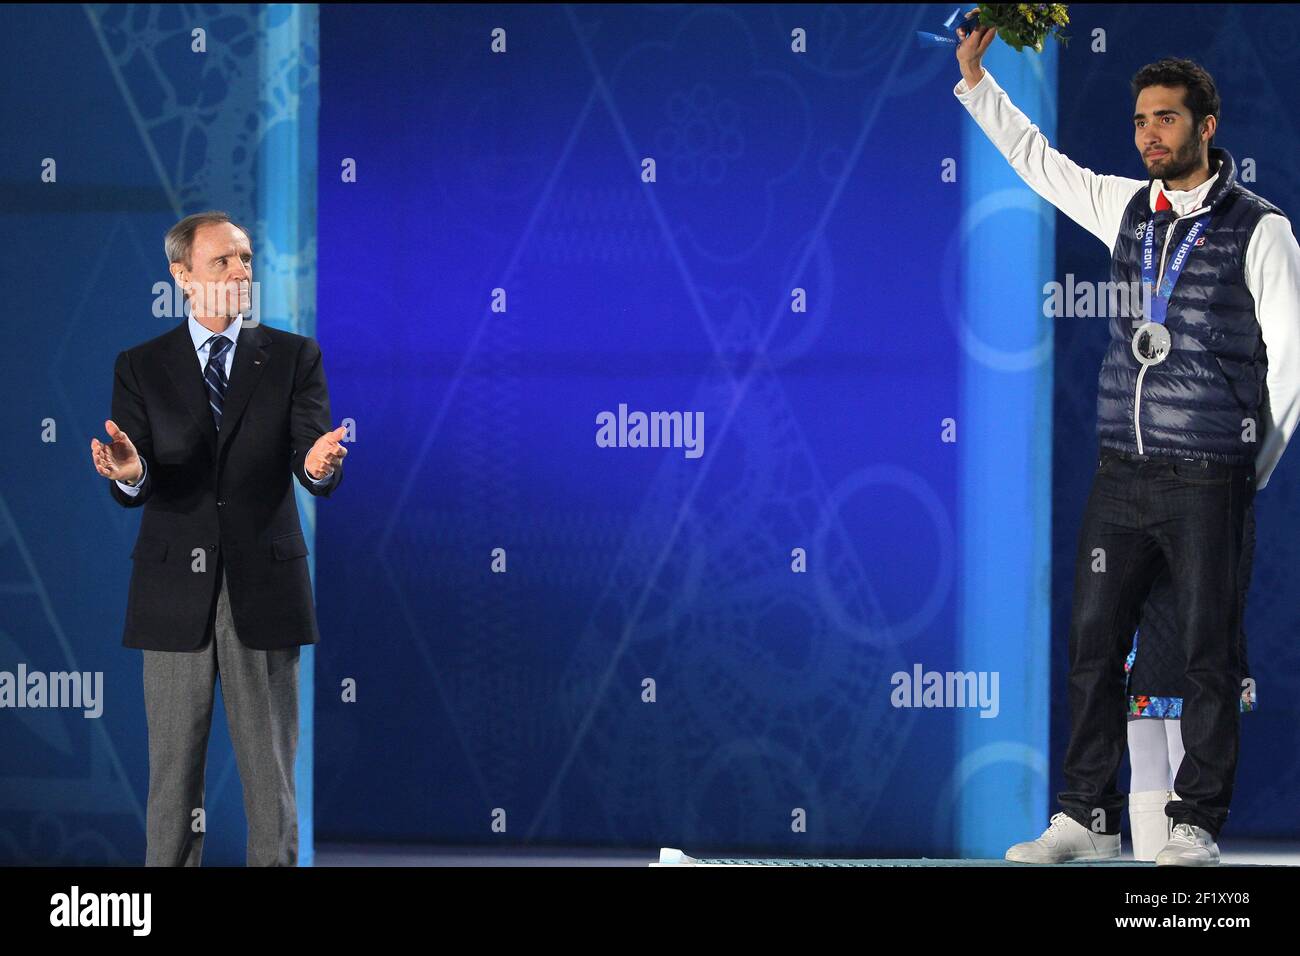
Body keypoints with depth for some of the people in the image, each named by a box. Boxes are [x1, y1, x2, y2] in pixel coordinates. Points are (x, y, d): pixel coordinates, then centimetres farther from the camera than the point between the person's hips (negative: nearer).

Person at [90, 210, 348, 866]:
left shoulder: (293, 358, 4)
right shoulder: (141, 367, 4)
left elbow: (317, 472, -7)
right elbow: (135, 489, -3)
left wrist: (318, 465, -32)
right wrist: (129, 474, -28)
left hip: (264, 588, 0)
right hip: (174, 590, 0)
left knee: (271, 771, 4)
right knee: (173, 767, 5)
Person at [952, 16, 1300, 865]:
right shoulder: (1129, 208, 11)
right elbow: (1037, 160, 24)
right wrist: (975, 77, 19)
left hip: (1208, 481, -5)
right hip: (1122, 473, 5)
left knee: (1209, 657, 0)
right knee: (1094, 644, 5)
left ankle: (1198, 827, 7)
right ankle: (1088, 817, 13)